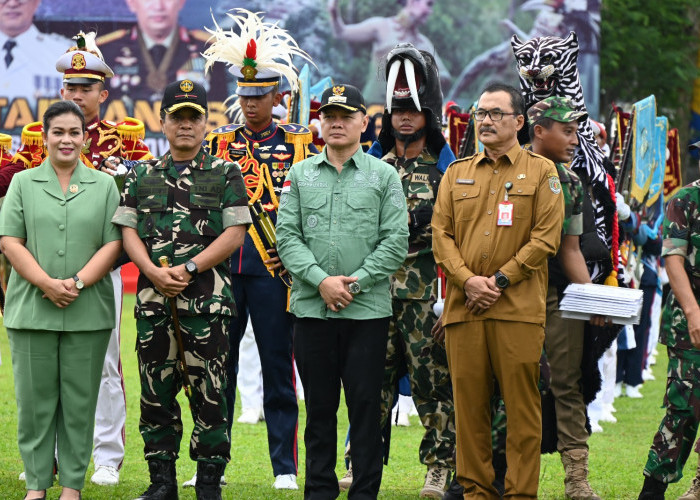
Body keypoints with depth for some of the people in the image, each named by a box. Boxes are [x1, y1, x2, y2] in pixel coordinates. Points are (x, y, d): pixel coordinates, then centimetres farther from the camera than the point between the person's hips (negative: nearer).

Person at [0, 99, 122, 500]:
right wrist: (46, 283, -13)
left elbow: (113, 244, 2)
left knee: (80, 400, 2)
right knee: (35, 399, 2)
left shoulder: (104, 185, 9)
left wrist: (77, 283, -12)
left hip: (88, 312, 0)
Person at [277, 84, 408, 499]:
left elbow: (396, 242, -2)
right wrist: (321, 280, -11)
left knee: (365, 404, -1)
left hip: (368, 310, -2)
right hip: (311, 308, 2)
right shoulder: (300, 176, 10)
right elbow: (288, 236, 2)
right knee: (319, 406, 7)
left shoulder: (384, 176, 4)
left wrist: (355, 283, -11)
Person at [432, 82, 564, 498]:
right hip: (464, 307, 3)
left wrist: (499, 281, -10)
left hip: (518, 308, -3)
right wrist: (466, 280, -8)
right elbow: (441, 234, 9)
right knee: (469, 404, 3)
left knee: (522, 407, -3)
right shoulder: (457, 174, 16)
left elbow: (546, 237, -3)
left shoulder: (542, 172, 6)